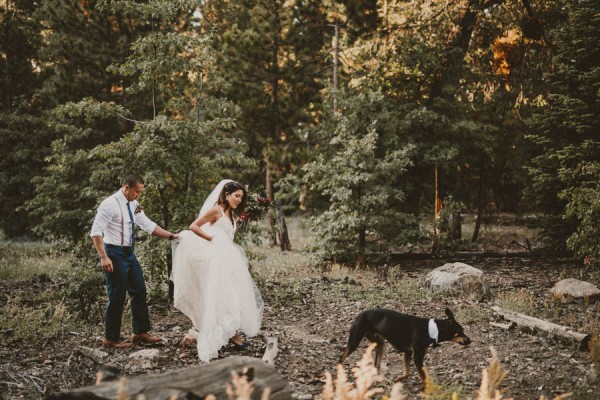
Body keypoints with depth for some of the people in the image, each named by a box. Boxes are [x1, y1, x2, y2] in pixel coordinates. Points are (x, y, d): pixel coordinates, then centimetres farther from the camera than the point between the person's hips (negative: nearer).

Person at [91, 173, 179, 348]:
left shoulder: (133, 205, 8)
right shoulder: (110, 204, -17)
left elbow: (148, 225, 15)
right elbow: (96, 232, -21)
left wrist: (171, 235, 9)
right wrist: (104, 257, -27)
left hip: (129, 254, 9)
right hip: (115, 254, -9)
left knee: (139, 291, 12)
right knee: (117, 297, -2)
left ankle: (140, 332, 23)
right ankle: (111, 339, 12)